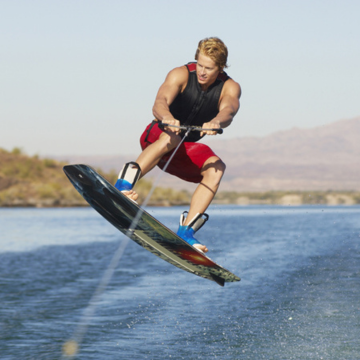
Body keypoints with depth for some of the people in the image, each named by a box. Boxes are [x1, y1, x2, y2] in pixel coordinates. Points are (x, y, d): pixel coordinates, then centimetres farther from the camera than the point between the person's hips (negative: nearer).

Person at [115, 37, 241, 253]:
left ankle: (186, 230, -28)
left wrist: (215, 122, -57)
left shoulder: (230, 88, -9)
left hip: (183, 154, 4)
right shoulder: (182, 75, -15)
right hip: (154, 140, -4)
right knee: (171, 137, -37)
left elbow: (228, 110, -33)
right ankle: (124, 184, -41)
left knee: (216, 168, -24)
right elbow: (159, 103, -33)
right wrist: (166, 117, -57)